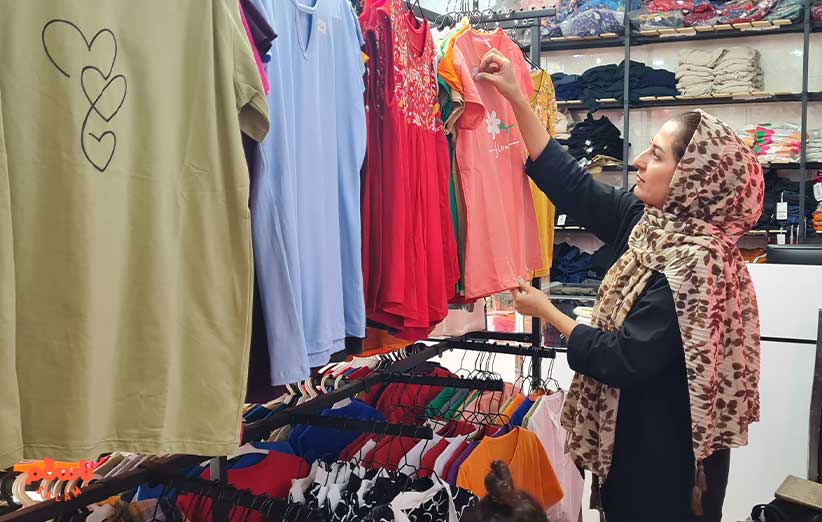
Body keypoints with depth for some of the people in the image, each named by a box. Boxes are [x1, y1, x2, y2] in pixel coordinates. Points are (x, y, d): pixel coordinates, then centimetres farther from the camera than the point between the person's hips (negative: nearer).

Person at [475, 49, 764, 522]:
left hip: (665, 453, -8)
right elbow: (570, 182, 1)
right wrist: (515, 97, -2)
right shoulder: (653, 222, -3)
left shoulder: (693, 266, -27)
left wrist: (547, 311, -12)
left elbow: (622, 360, -25)